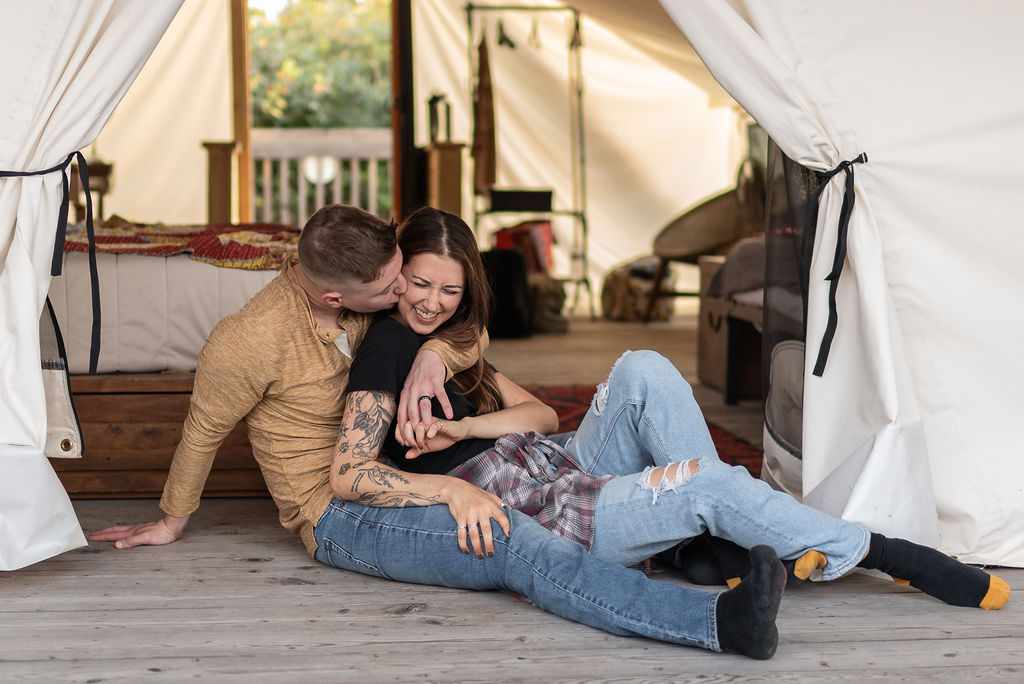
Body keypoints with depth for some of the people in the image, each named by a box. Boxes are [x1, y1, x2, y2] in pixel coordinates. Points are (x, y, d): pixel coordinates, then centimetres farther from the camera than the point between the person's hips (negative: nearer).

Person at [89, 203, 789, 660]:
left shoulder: (376, 295, 0)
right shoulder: (247, 343, -18)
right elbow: (204, 430, -3)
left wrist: (435, 354, -20)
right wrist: (172, 521, 11)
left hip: (405, 479, 8)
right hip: (342, 516, -8)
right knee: (520, 547, -33)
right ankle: (720, 620, -49)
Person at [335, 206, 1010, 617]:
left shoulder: (454, 340, 18)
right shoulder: (387, 348, -6)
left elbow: (540, 414, 6)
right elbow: (350, 475, -15)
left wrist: (458, 429, -13)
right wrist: (455, 489, -24)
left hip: (569, 469, 8)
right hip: (536, 511, -8)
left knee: (642, 369, -17)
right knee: (714, 485, -25)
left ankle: (720, 535, -17)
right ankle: (891, 557, -11)